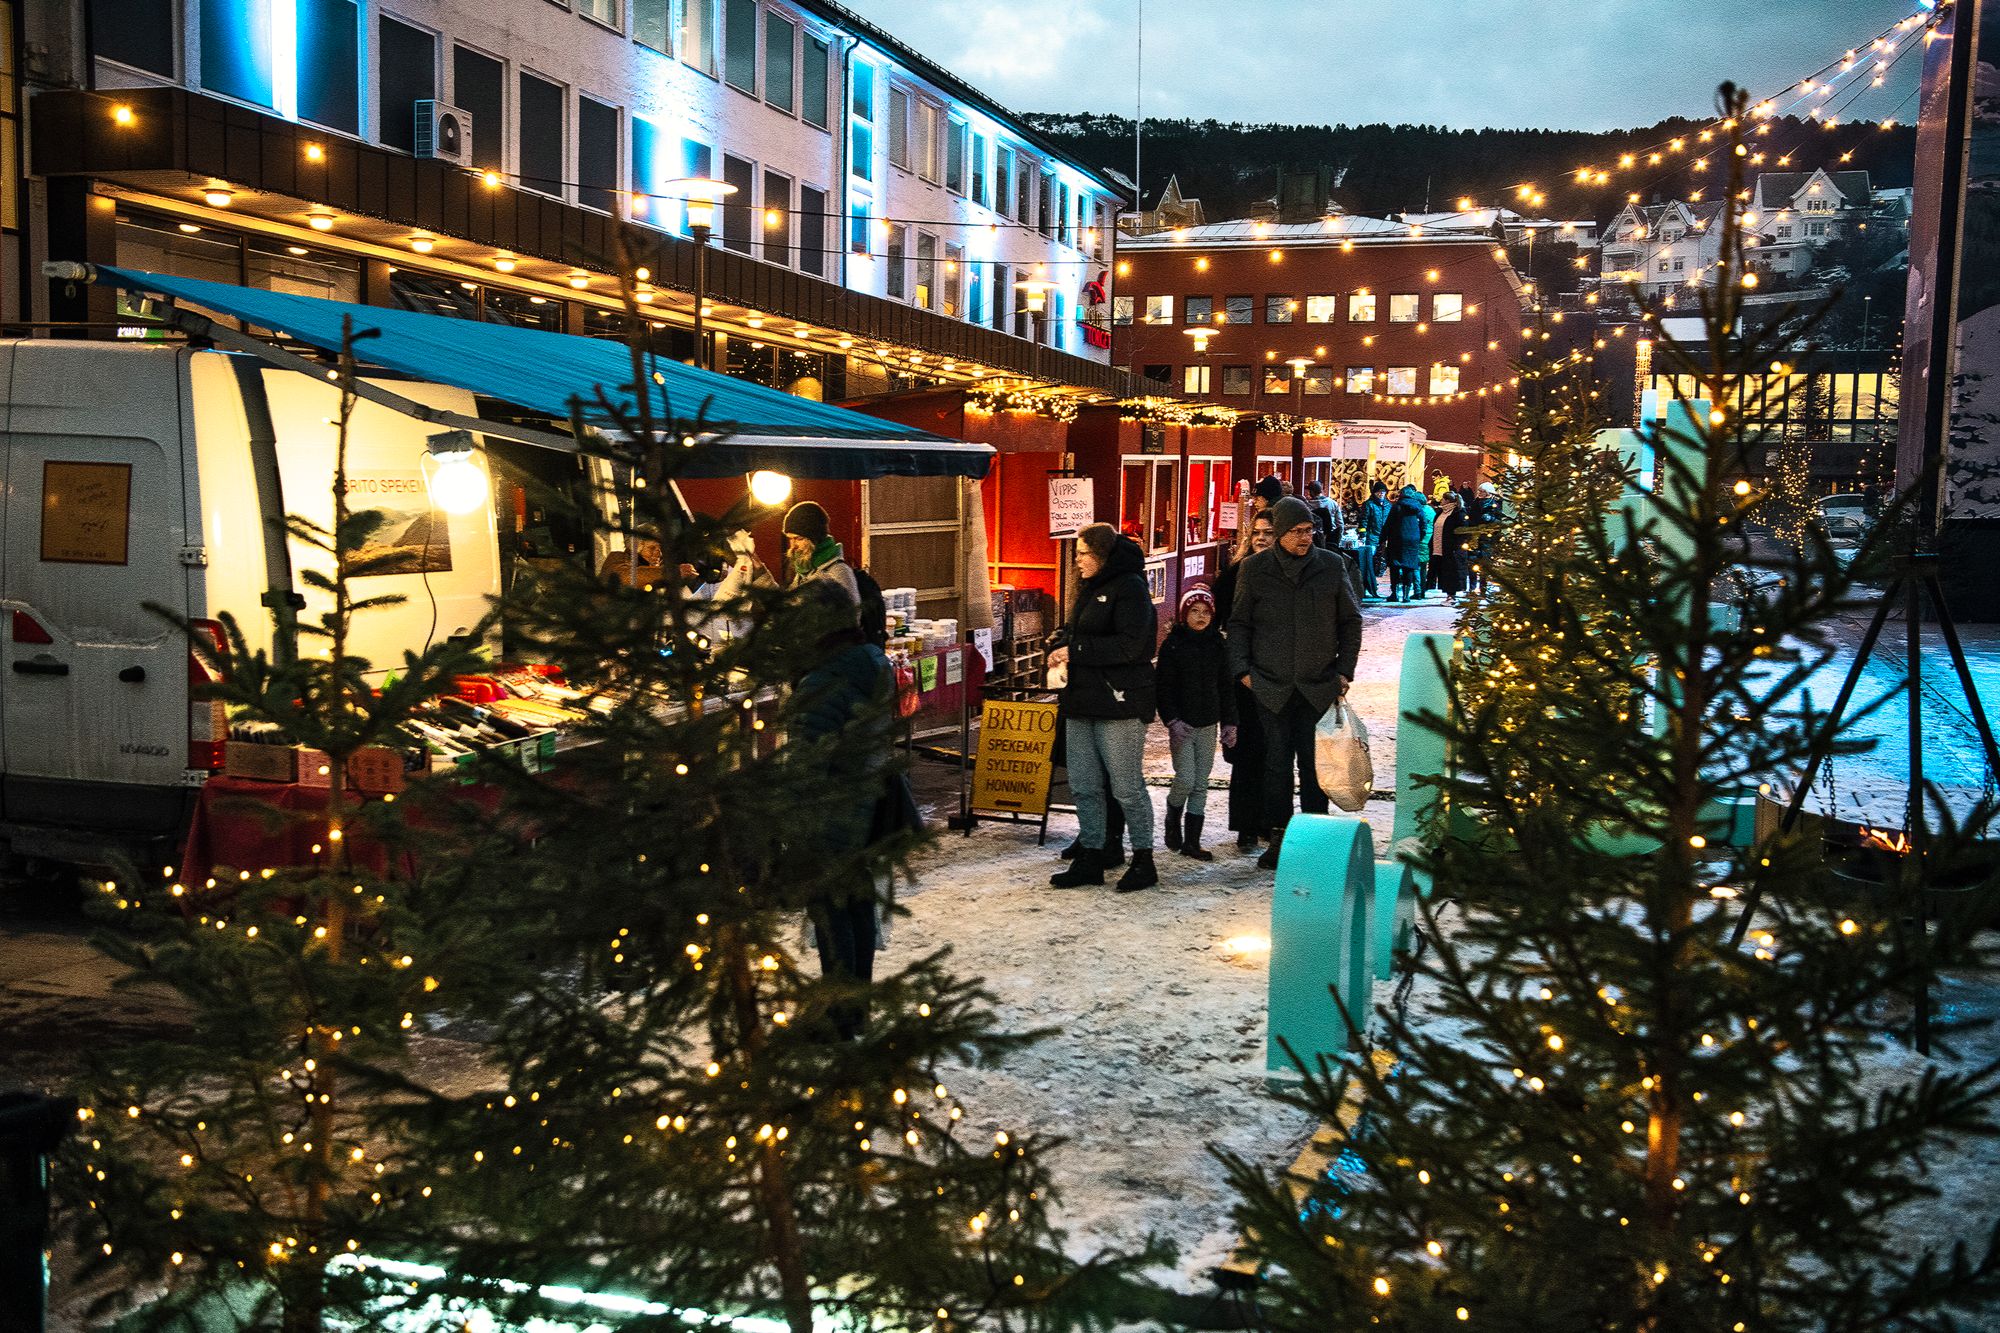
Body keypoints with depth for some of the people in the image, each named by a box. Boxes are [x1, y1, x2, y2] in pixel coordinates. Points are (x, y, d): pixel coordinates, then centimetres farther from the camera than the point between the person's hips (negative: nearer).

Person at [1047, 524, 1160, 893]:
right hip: (1081, 702, 9)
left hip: (1119, 703, -9)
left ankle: (1143, 861, 11)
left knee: (1127, 787, -1)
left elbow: (1128, 645, -19)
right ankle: (1091, 858, 20)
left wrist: (1075, 651, -16)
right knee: (1084, 787, 10)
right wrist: (1059, 644, 0)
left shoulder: (1130, 588, -11)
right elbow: (1072, 630, 24)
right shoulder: (1090, 589, 17)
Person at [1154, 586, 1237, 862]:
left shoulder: (1218, 645, 7)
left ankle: (1192, 841, 10)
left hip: (1208, 725, 4)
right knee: (1186, 779, -10)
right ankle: (1172, 822, 18)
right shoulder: (1173, 644, -3)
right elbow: (1163, 685, -5)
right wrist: (1172, 720, -13)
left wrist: (1229, 722, 7)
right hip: (1182, 724, -4)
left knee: (1201, 784, 5)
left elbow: (1226, 687, 12)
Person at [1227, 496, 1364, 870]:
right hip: (1271, 685, 0)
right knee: (1276, 762, 3)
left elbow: (1350, 621, 11)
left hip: (1318, 685, 0)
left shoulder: (1331, 566, 2)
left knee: (1313, 763, 5)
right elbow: (1238, 622, 8)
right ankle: (1278, 836, 13)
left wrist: (1345, 670, 5)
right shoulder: (1255, 569, 1)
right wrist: (1242, 669, -2)